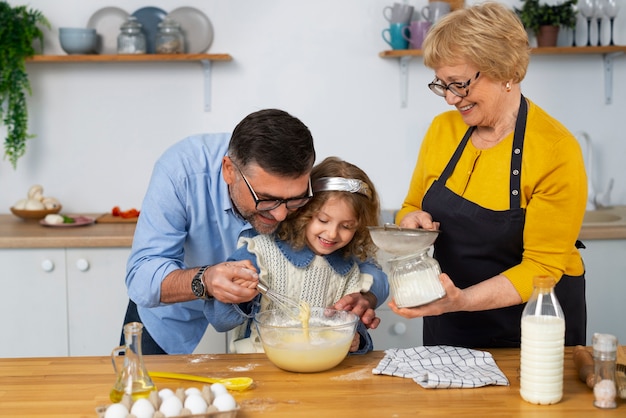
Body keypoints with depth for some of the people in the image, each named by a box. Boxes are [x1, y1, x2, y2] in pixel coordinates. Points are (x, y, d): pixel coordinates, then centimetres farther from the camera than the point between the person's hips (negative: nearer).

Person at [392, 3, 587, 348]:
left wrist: (462, 299, -31)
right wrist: (412, 220, -13)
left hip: (534, 329, -4)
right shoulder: (442, 129, -3)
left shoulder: (556, 150, -19)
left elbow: (542, 267, -18)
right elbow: (412, 208, 10)